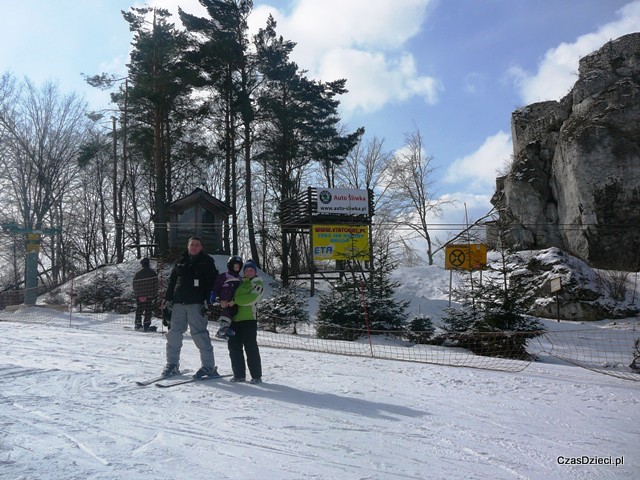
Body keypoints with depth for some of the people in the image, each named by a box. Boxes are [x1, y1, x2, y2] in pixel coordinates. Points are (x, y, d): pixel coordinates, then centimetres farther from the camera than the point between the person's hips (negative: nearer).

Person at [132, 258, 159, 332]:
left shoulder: (137, 274, 2)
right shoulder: (153, 273, -4)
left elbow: (135, 286, 5)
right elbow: (155, 285, -5)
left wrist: (136, 295, 16)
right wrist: (155, 295, 1)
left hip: (139, 296, 2)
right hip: (149, 295, -2)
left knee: (139, 310, 14)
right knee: (148, 310, 2)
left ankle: (138, 324, 16)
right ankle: (146, 326, -2)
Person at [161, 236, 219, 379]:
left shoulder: (206, 262, 3)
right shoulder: (181, 262, 16)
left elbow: (213, 282, -2)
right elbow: (172, 281, 19)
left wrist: (208, 301, -11)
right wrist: (167, 300, 13)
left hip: (196, 304, -5)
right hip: (178, 303, 5)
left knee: (199, 333, -8)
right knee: (174, 333, 8)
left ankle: (209, 366, -2)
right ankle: (172, 364, 20)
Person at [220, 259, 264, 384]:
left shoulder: (258, 283, 4)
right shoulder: (239, 282, 21)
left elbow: (252, 298, -12)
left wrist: (235, 301, -12)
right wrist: (224, 303, -3)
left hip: (248, 319, -6)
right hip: (234, 318, 6)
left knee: (251, 347, -5)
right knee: (234, 347, 6)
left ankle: (256, 376, 4)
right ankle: (239, 374, 18)